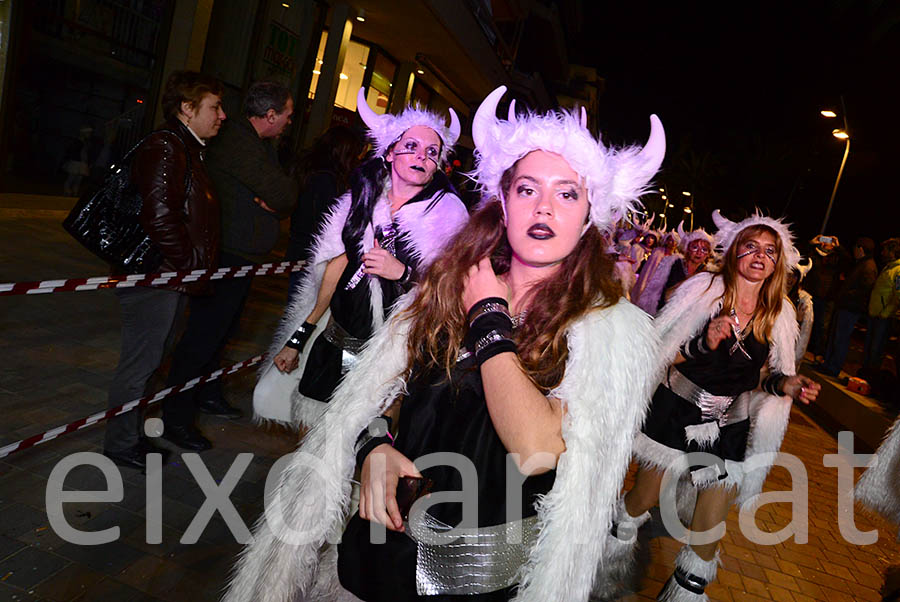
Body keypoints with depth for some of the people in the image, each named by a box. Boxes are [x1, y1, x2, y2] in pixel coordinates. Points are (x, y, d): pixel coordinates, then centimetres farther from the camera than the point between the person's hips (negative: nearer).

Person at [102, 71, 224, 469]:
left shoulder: (187, 150, 17)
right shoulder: (165, 148, -16)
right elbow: (160, 218, -26)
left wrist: (196, 270, 15)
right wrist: (191, 267, -17)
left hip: (173, 279, 10)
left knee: (149, 359, 19)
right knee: (139, 363, 3)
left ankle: (130, 433, 34)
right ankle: (121, 445, 19)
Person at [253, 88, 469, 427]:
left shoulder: (448, 212, -8)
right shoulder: (364, 196, 3)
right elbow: (336, 265, 8)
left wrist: (402, 273, -22)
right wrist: (299, 338, 10)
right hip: (335, 338, 4)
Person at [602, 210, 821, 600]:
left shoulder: (779, 314, 2)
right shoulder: (702, 290, -9)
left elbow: (759, 375, 12)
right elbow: (659, 352, -9)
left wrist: (785, 383, -9)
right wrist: (703, 344, -26)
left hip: (729, 429, 3)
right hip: (676, 414, -3)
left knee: (710, 531, 7)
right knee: (644, 498, 12)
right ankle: (617, 545, 45)